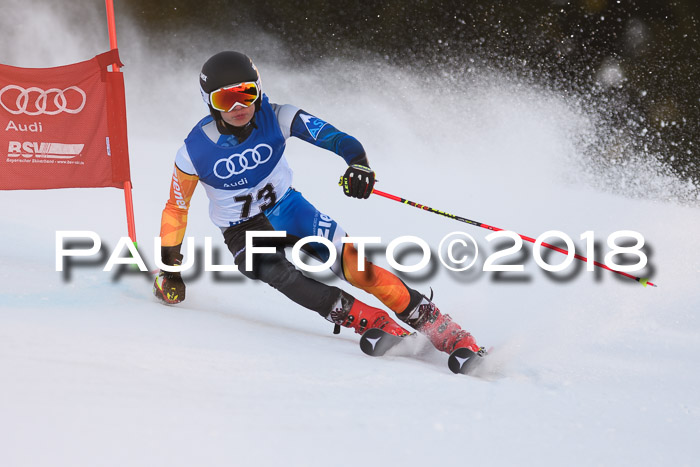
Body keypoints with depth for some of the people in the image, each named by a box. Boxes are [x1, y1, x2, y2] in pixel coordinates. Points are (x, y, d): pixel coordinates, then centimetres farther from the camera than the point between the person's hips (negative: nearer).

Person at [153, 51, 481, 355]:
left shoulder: (276, 118, -17)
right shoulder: (194, 152, -17)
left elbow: (333, 137, -27)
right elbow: (176, 208, -1)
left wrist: (358, 162, -49)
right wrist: (169, 265, 2)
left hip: (287, 209, 1)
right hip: (244, 234, -1)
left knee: (357, 265, -22)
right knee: (275, 272, -35)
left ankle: (445, 332, -17)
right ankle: (376, 325, -35)